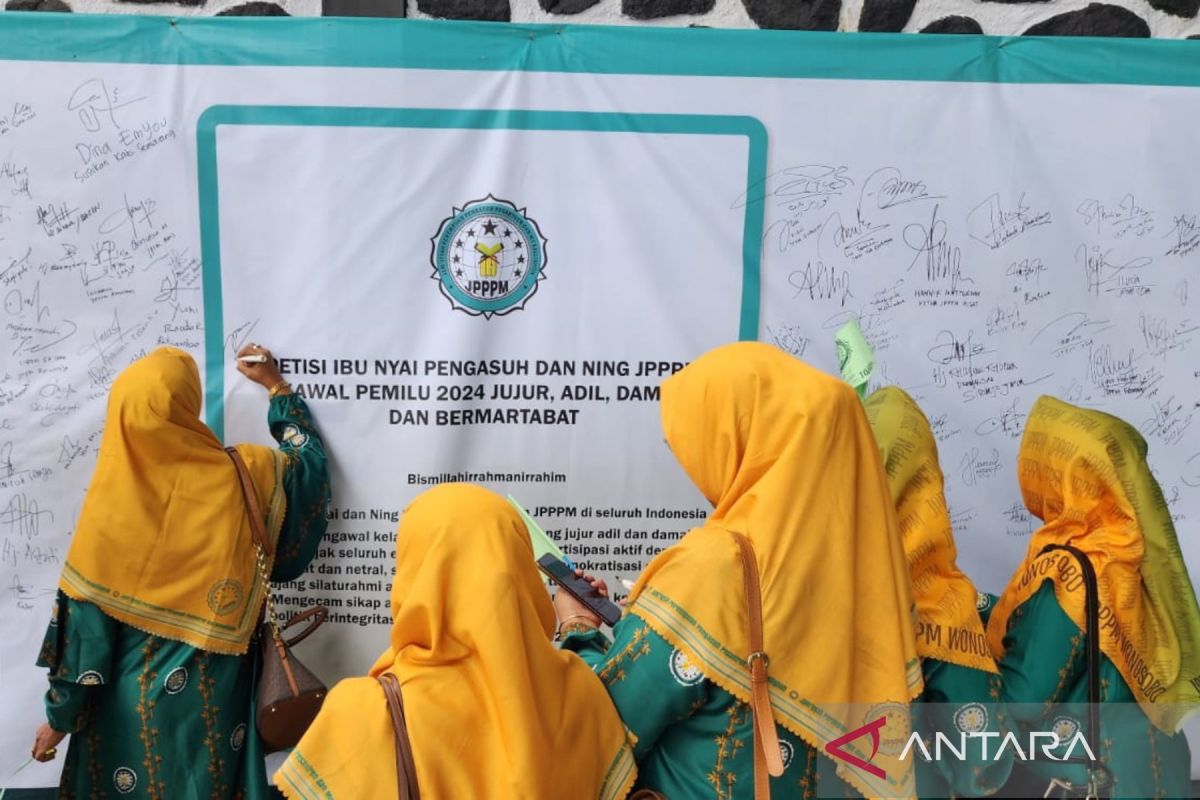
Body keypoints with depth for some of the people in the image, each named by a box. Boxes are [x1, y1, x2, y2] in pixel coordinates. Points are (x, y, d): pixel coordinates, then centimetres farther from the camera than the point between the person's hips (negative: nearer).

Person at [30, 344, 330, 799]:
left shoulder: (112, 499, -15)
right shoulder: (244, 475, -11)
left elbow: (84, 616, -10)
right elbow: (307, 460, 10)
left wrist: (60, 715, 2)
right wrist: (276, 386, 21)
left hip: (130, 702, -1)